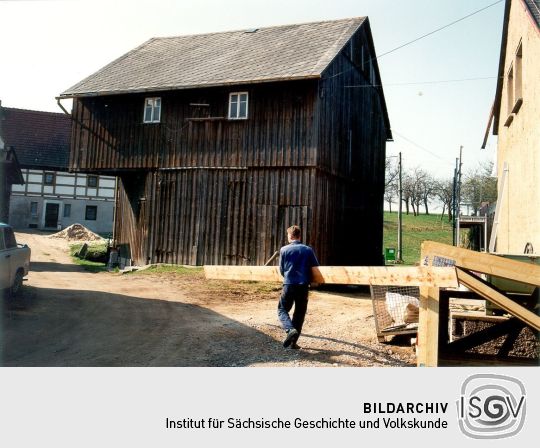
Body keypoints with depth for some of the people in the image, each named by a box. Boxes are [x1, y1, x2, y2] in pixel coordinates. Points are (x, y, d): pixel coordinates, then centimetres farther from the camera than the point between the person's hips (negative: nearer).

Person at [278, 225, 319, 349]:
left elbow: (282, 270, 7)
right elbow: (316, 268, 8)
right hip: (303, 286, 2)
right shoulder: (308, 250, 3)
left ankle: (291, 330, -15)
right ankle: (293, 342, 14)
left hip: (289, 285, -2)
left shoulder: (284, 250, -1)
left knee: (282, 310, 12)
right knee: (299, 314, 12)